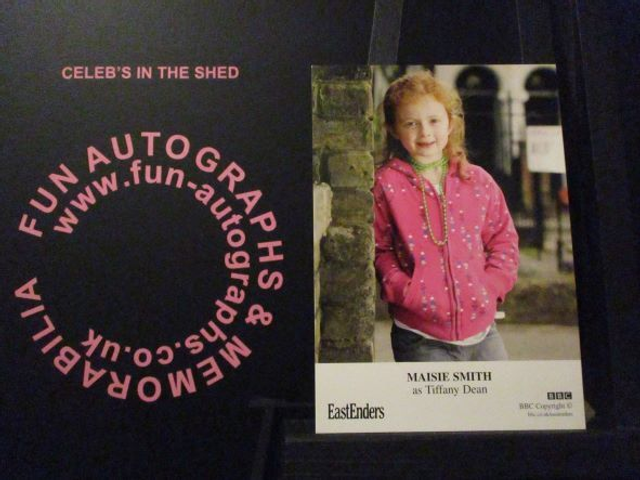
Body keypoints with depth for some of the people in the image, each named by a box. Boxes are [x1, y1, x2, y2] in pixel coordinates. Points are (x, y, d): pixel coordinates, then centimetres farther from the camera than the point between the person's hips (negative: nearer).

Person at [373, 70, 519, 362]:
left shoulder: (478, 181, 4)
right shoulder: (385, 184, -6)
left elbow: (504, 237, 12)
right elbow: (378, 250, -3)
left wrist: (493, 285, -1)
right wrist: (407, 292, -14)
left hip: (481, 329, 4)